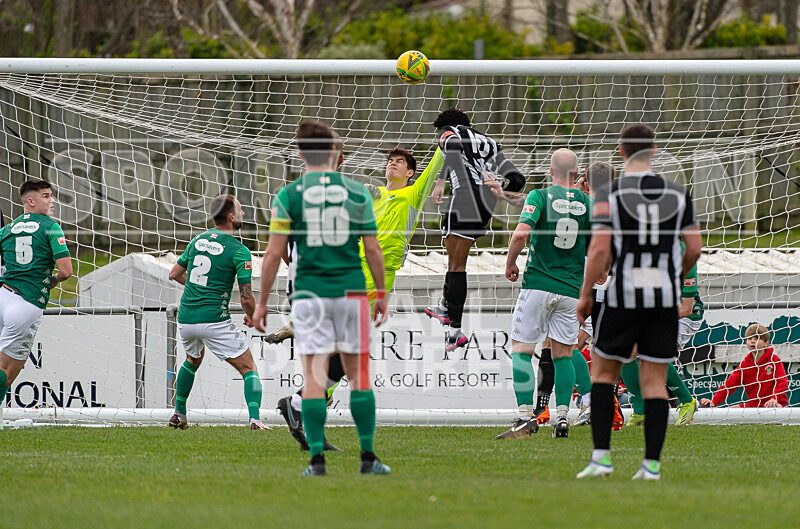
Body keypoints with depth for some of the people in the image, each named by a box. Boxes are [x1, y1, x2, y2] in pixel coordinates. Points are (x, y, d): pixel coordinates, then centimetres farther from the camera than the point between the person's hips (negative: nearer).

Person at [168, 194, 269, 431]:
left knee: (193, 360, 35)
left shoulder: (198, 240, 9)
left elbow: (175, 274, 19)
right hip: (215, 320, -6)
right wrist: (252, 318, 9)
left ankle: (178, 413, 36)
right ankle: (254, 418, -18)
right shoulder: (239, 251, -9)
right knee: (248, 368, 2)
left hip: (186, 319, 6)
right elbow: (246, 298, -11)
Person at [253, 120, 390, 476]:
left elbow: (274, 254, -3)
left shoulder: (287, 196, -2)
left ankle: (317, 458, -6)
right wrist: (381, 293, 14)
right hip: (351, 290, 1)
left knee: (314, 376, 0)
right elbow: (372, 249, 4)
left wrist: (262, 302, 4)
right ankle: (368, 457, 7)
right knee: (357, 373, 8)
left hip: (310, 292, -1)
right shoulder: (356, 192, 2)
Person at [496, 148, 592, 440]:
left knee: (521, 350, 2)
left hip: (538, 283, -3)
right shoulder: (588, 203, 3)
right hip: (571, 289, 3)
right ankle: (562, 417, 3)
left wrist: (510, 263, -2)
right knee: (562, 353, 12)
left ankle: (526, 416, -8)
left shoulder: (540, 196, -6)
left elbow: (521, 233, -18)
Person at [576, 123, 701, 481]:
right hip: (666, 297, 2)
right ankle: (652, 463, 1)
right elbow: (694, 248, 5)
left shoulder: (609, 194, -5)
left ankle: (601, 456, 2)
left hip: (623, 294, -2)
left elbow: (599, 250, -11)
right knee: (655, 381, 6)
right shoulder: (678, 193, 3)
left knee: (603, 371, 12)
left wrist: (585, 296, -1)